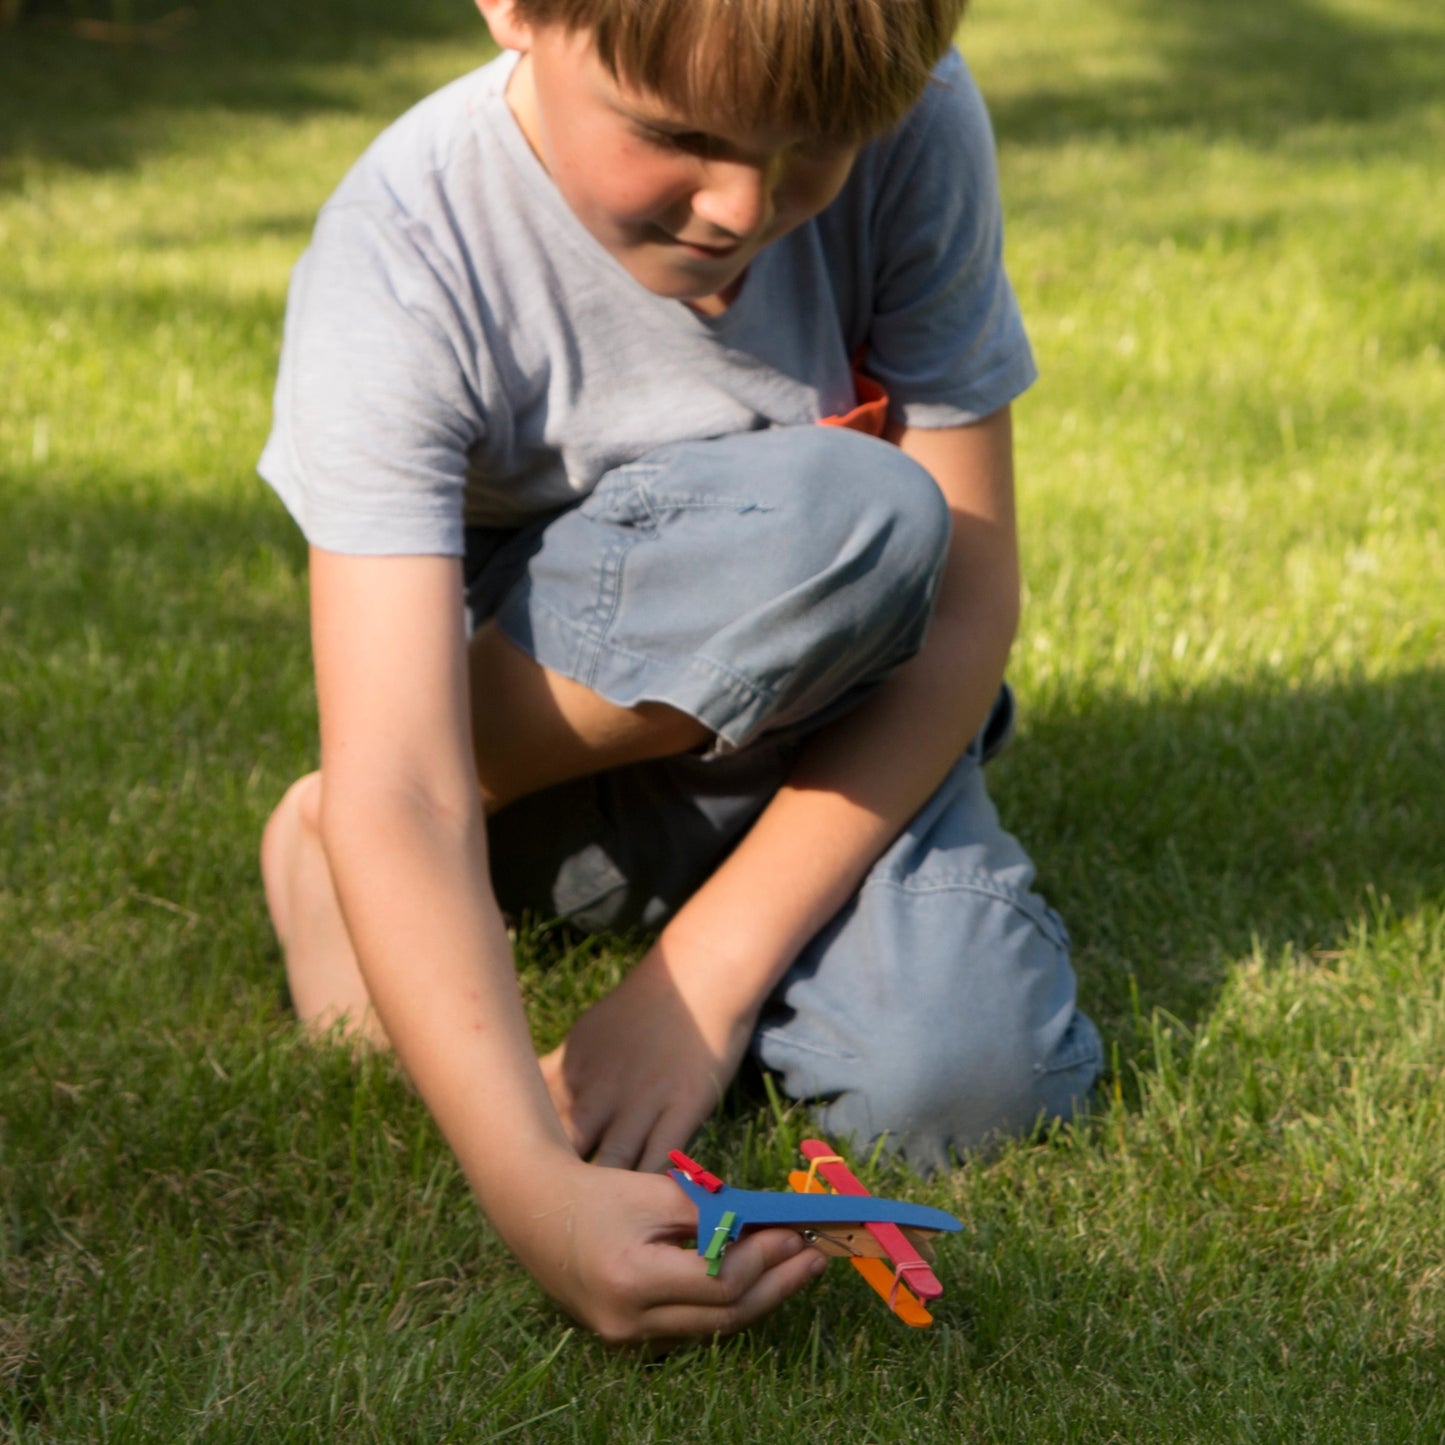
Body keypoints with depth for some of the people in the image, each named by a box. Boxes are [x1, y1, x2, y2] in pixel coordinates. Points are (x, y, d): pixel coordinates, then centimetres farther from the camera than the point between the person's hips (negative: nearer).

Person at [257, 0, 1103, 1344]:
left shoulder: (916, 135, -22)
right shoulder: (402, 264, -29)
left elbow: (966, 599, -18)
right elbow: (399, 794, -38)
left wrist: (707, 970, -25)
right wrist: (536, 1195, -53)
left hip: (824, 725, 3)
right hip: (542, 738, -2)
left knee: (962, 1080, -27)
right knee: (849, 517, -34)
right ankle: (324, 839, -12)